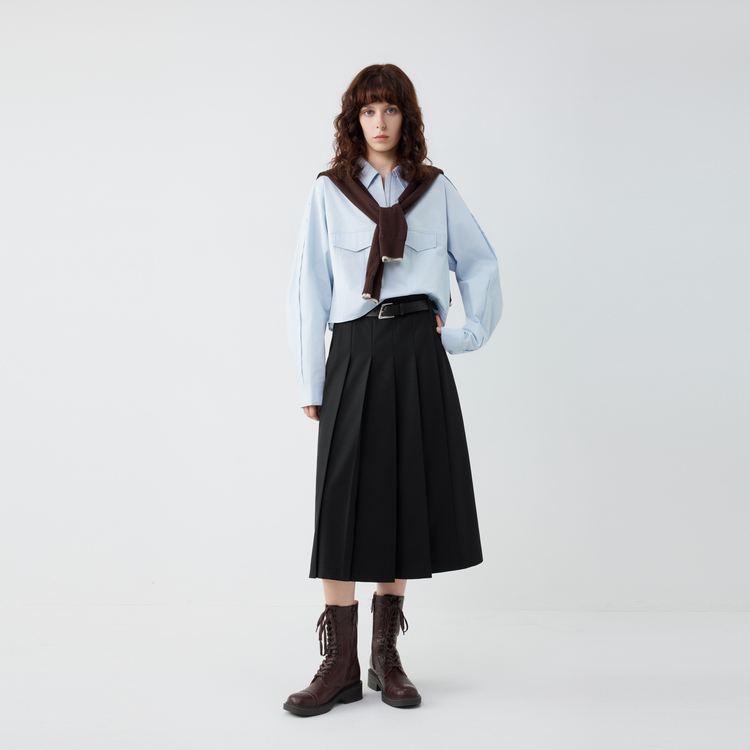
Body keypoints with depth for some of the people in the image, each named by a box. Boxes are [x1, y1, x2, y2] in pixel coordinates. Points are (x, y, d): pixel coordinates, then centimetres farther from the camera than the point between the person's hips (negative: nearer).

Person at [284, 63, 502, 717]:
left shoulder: (436, 190, 10)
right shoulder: (329, 192, 7)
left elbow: (480, 263, 18)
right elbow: (309, 288, 5)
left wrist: (468, 334, 7)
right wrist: (311, 383, 0)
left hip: (419, 356, 2)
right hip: (355, 353, -1)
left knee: (405, 498, 6)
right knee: (344, 502, -4)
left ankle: (387, 655, 18)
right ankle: (340, 666, 4)